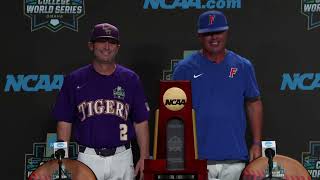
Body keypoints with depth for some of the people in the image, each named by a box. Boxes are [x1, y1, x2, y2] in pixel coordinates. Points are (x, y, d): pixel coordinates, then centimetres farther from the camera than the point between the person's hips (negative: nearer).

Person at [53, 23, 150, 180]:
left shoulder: (130, 79, 4)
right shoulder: (75, 80, 2)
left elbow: (140, 121, 6)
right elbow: (65, 121, 4)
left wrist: (144, 157, -1)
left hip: (122, 157, 1)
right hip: (88, 158, -1)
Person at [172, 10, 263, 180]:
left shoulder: (243, 67, 8)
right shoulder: (184, 68, 2)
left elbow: (254, 103, 14)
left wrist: (257, 143, 6)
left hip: (235, 158, 2)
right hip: (197, 158, -2)